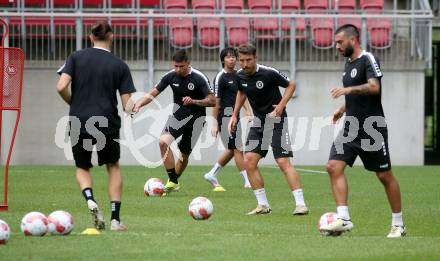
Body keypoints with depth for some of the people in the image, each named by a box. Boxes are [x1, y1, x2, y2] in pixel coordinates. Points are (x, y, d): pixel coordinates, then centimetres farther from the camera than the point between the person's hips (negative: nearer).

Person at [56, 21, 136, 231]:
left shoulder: (76, 58, 1)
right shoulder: (120, 65, 1)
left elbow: (61, 87, -9)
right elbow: (128, 105, -2)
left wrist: (73, 104, 10)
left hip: (79, 123, 1)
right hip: (108, 125, 0)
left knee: (82, 168, 22)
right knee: (113, 167, 20)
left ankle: (90, 200, -9)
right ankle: (115, 219, 11)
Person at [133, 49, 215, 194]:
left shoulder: (199, 78, -16)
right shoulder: (170, 76, -6)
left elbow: (212, 101, -15)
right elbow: (152, 94, -1)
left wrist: (193, 101, -30)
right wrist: (138, 104, -18)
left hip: (196, 117, -2)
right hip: (178, 115, 2)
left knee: (184, 154, 4)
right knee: (163, 141, -23)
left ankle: (173, 182, 31)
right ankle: (173, 182, -19)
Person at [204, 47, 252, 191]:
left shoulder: (237, 75, 13)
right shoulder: (220, 78, -10)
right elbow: (216, 101, -12)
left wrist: (248, 112, 5)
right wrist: (215, 123, -13)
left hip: (234, 116, 9)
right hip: (225, 116, -9)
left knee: (232, 150, 14)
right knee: (238, 148, -7)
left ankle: (212, 174, 25)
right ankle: (248, 181, -5)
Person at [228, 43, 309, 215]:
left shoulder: (269, 73, -18)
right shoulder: (240, 76, 0)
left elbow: (291, 85, -7)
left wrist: (281, 106, -18)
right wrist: (234, 115, 16)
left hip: (276, 121, -6)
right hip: (258, 122, 6)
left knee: (284, 162, -14)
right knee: (249, 161, -4)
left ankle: (300, 204, -13)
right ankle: (263, 205, 3)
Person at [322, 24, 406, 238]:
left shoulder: (368, 59, -10)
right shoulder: (348, 63, 16)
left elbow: (374, 87, -25)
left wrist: (348, 90, -26)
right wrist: (344, 108, 15)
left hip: (372, 128, -8)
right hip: (351, 128, 8)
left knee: (384, 175, 1)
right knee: (334, 167, -10)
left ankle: (398, 224, 12)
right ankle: (343, 218, -13)